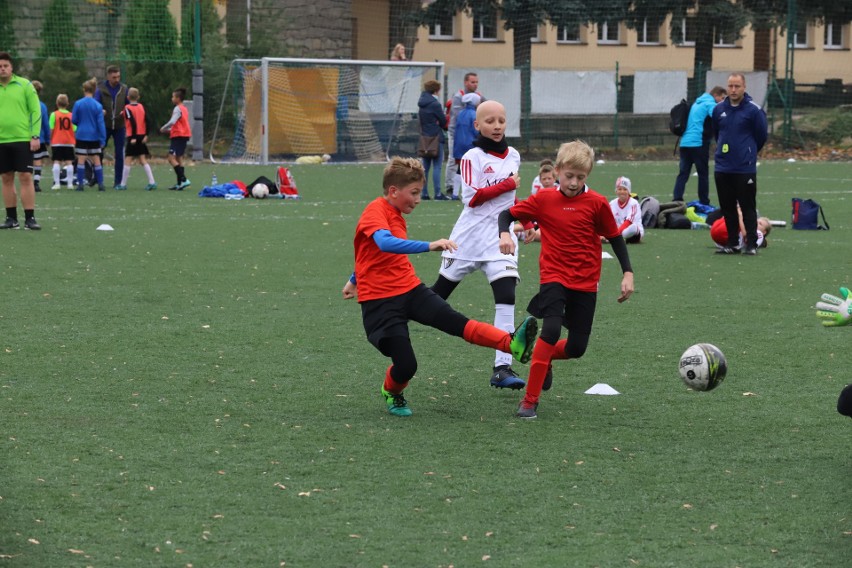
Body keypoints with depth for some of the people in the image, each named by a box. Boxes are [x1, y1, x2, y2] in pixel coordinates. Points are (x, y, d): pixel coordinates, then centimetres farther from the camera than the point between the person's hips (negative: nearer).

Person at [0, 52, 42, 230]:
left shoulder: (24, 85, -1)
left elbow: (36, 111, -1)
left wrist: (35, 136, -9)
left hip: (23, 140, -3)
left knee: (25, 177, -6)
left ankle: (29, 218, -3)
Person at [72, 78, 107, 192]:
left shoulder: (78, 104, -6)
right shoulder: (98, 106, -5)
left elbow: (73, 120, -1)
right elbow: (101, 123, -6)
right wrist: (103, 139, -2)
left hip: (81, 135, -1)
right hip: (94, 137, 1)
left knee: (81, 160, 3)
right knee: (96, 160, 6)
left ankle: (80, 184, 0)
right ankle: (100, 184, 5)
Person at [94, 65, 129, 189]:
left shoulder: (124, 89, 1)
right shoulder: (101, 89, -5)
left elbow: (129, 105, 10)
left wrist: (126, 112, -13)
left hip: (119, 126, 2)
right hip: (105, 126, -2)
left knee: (120, 155, 2)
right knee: (99, 152, 2)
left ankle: (118, 182, 8)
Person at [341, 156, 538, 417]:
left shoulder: (395, 214, 15)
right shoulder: (375, 212, -15)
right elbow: (385, 243, -37)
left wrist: (354, 280, 43)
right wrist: (429, 246, -46)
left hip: (409, 288, 7)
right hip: (379, 300, -7)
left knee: (456, 322, -16)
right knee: (405, 365, -10)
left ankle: (512, 344, -34)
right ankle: (392, 394, 23)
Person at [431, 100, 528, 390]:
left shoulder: (514, 156, 11)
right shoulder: (472, 157, -6)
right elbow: (472, 197, -16)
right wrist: (508, 185, -17)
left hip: (501, 236, 3)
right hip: (470, 235, -3)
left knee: (506, 296, -13)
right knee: (438, 294, 8)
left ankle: (502, 368, -17)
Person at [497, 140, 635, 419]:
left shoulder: (597, 203, -4)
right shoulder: (543, 200, -3)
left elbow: (615, 237, 5)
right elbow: (507, 214, 5)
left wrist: (628, 273, 1)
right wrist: (505, 234, -16)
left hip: (585, 283, 2)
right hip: (554, 277, -2)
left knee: (576, 348, 4)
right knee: (551, 329, -25)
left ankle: (544, 358, 41)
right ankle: (530, 400, -17)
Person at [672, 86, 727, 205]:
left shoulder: (696, 103, 23)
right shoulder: (710, 104, -5)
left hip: (685, 142, 7)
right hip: (698, 143, -7)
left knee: (683, 173, 3)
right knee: (703, 174, 3)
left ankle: (677, 200, -8)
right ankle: (704, 203, 7)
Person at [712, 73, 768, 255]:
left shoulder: (754, 110, -8)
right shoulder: (719, 109, 6)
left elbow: (761, 137, 2)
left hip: (745, 169, -5)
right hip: (722, 169, 5)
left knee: (748, 207, -2)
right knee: (727, 208, 8)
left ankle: (751, 244, 3)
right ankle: (732, 243, 16)